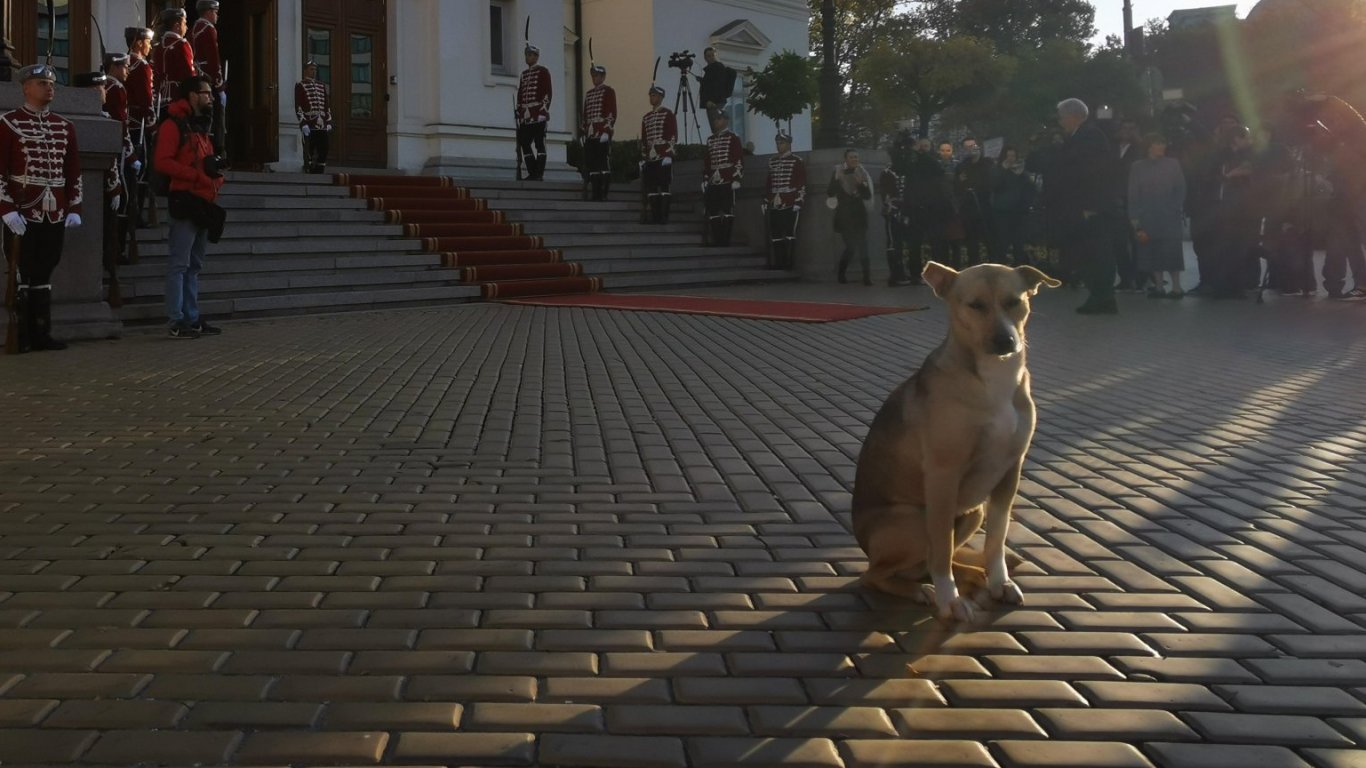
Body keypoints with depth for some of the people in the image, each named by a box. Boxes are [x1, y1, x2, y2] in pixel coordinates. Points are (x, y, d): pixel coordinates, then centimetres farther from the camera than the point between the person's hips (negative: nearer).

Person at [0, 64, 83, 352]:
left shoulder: (65, 126, 14)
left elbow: (74, 171, 15)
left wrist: (74, 208, 7)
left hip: (56, 216, 5)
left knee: (44, 274, 9)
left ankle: (42, 334, 13)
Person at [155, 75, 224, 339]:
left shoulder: (201, 127, 22)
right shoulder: (174, 125, -6)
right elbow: (163, 161, -17)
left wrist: (216, 178, 3)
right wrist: (198, 177, -20)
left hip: (203, 203, 9)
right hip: (185, 201, -9)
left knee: (194, 266, 12)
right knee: (180, 264, -8)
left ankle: (192, 319, 17)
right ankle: (177, 322, -8)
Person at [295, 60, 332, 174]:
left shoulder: (322, 85, 18)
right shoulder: (300, 85, 0)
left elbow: (327, 105, 19)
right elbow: (298, 107, -6)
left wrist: (329, 122, 10)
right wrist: (303, 124, -14)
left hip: (322, 126, 6)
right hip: (309, 127, -5)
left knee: (323, 152, 3)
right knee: (309, 153, -4)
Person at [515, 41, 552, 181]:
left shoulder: (543, 72, 3)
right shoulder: (524, 74, 21)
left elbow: (547, 92, -4)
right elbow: (520, 93, 20)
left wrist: (544, 109, -12)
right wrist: (519, 111, 11)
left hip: (539, 115, -7)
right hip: (525, 115, 7)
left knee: (539, 143, -6)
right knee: (525, 143, 2)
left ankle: (539, 173, -6)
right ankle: (532, 173, 6)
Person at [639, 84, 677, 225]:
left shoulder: (668, 114, 2)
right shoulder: (646, 117, 20)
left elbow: (673, 136, -5)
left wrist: (667, 154, -12)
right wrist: (644, 156, 13)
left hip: (664, 157, -6)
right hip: (650, 158, 6)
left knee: (664, 187, -8)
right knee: (651, 188, 2)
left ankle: (664, 217, -8)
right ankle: (655, 217, 5)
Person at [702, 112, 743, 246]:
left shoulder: (732, 138, 1)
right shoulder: (710, 140, 19)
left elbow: (739, 159, -4)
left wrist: (736, 179, -11)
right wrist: (705, 179, 14)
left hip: (727, 181, -6)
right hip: (713, 181, 6)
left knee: (727, 212, -6)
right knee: (713, 213, 3)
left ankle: (725, 241, -3)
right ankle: (716, 241, 8)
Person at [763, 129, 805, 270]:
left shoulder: (797, 161, 1)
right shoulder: (772, 161, 16)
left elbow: (802, 185, -4)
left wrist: (798, 203, -12)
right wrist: (766, 202, 13)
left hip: (790, 205, -5)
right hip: (774, 205, 5)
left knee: (790, 234, -7)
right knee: (775, 236, 4)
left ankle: (789, 263, -5)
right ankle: (777, 263, 8)